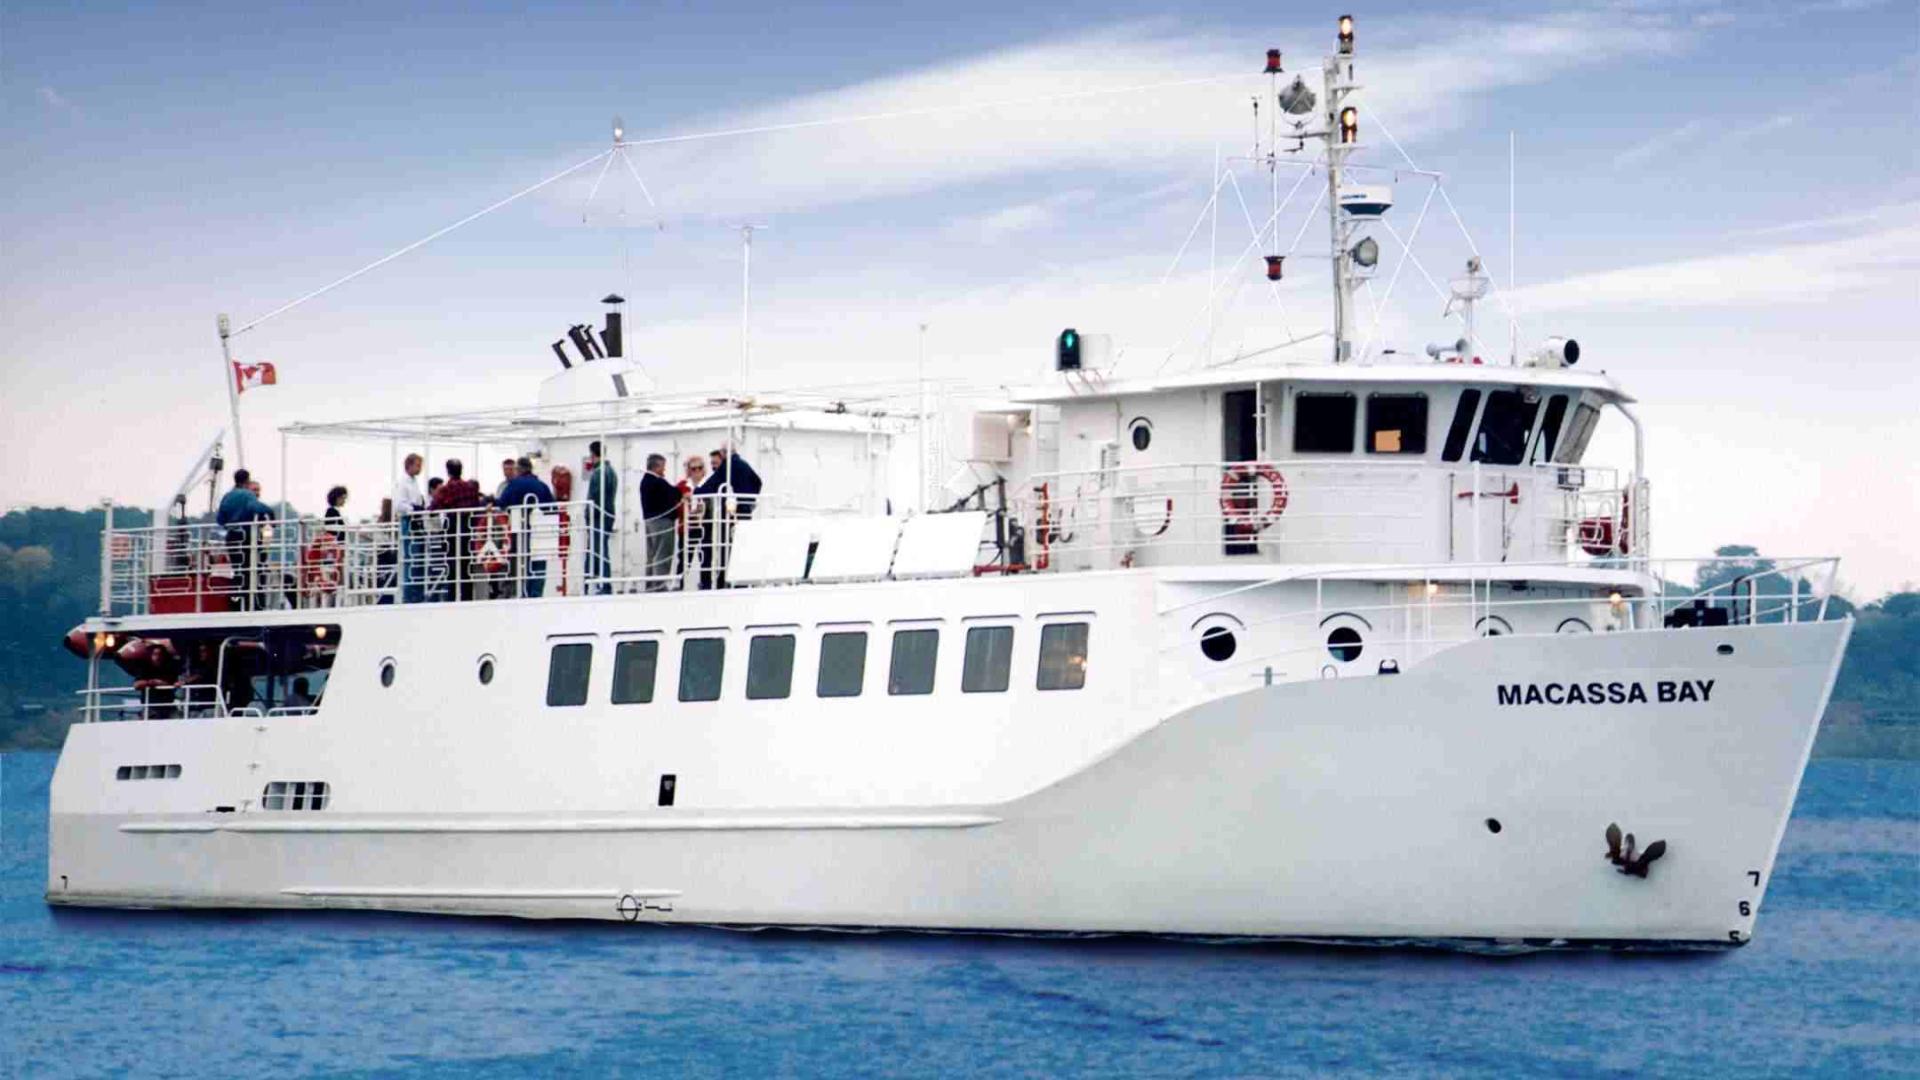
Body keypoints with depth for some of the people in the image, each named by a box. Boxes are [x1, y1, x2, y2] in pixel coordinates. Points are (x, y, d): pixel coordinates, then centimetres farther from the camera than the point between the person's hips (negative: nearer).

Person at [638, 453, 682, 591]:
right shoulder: (658, 483, -18)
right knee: (663, 556, -7)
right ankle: (659, 585, -11)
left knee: (652, 555, 14)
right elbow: (674, 494, -13)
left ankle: (650, 585, 18)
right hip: (662, 521, -10)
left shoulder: (645, 480, 11)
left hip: (649, 519, 10)